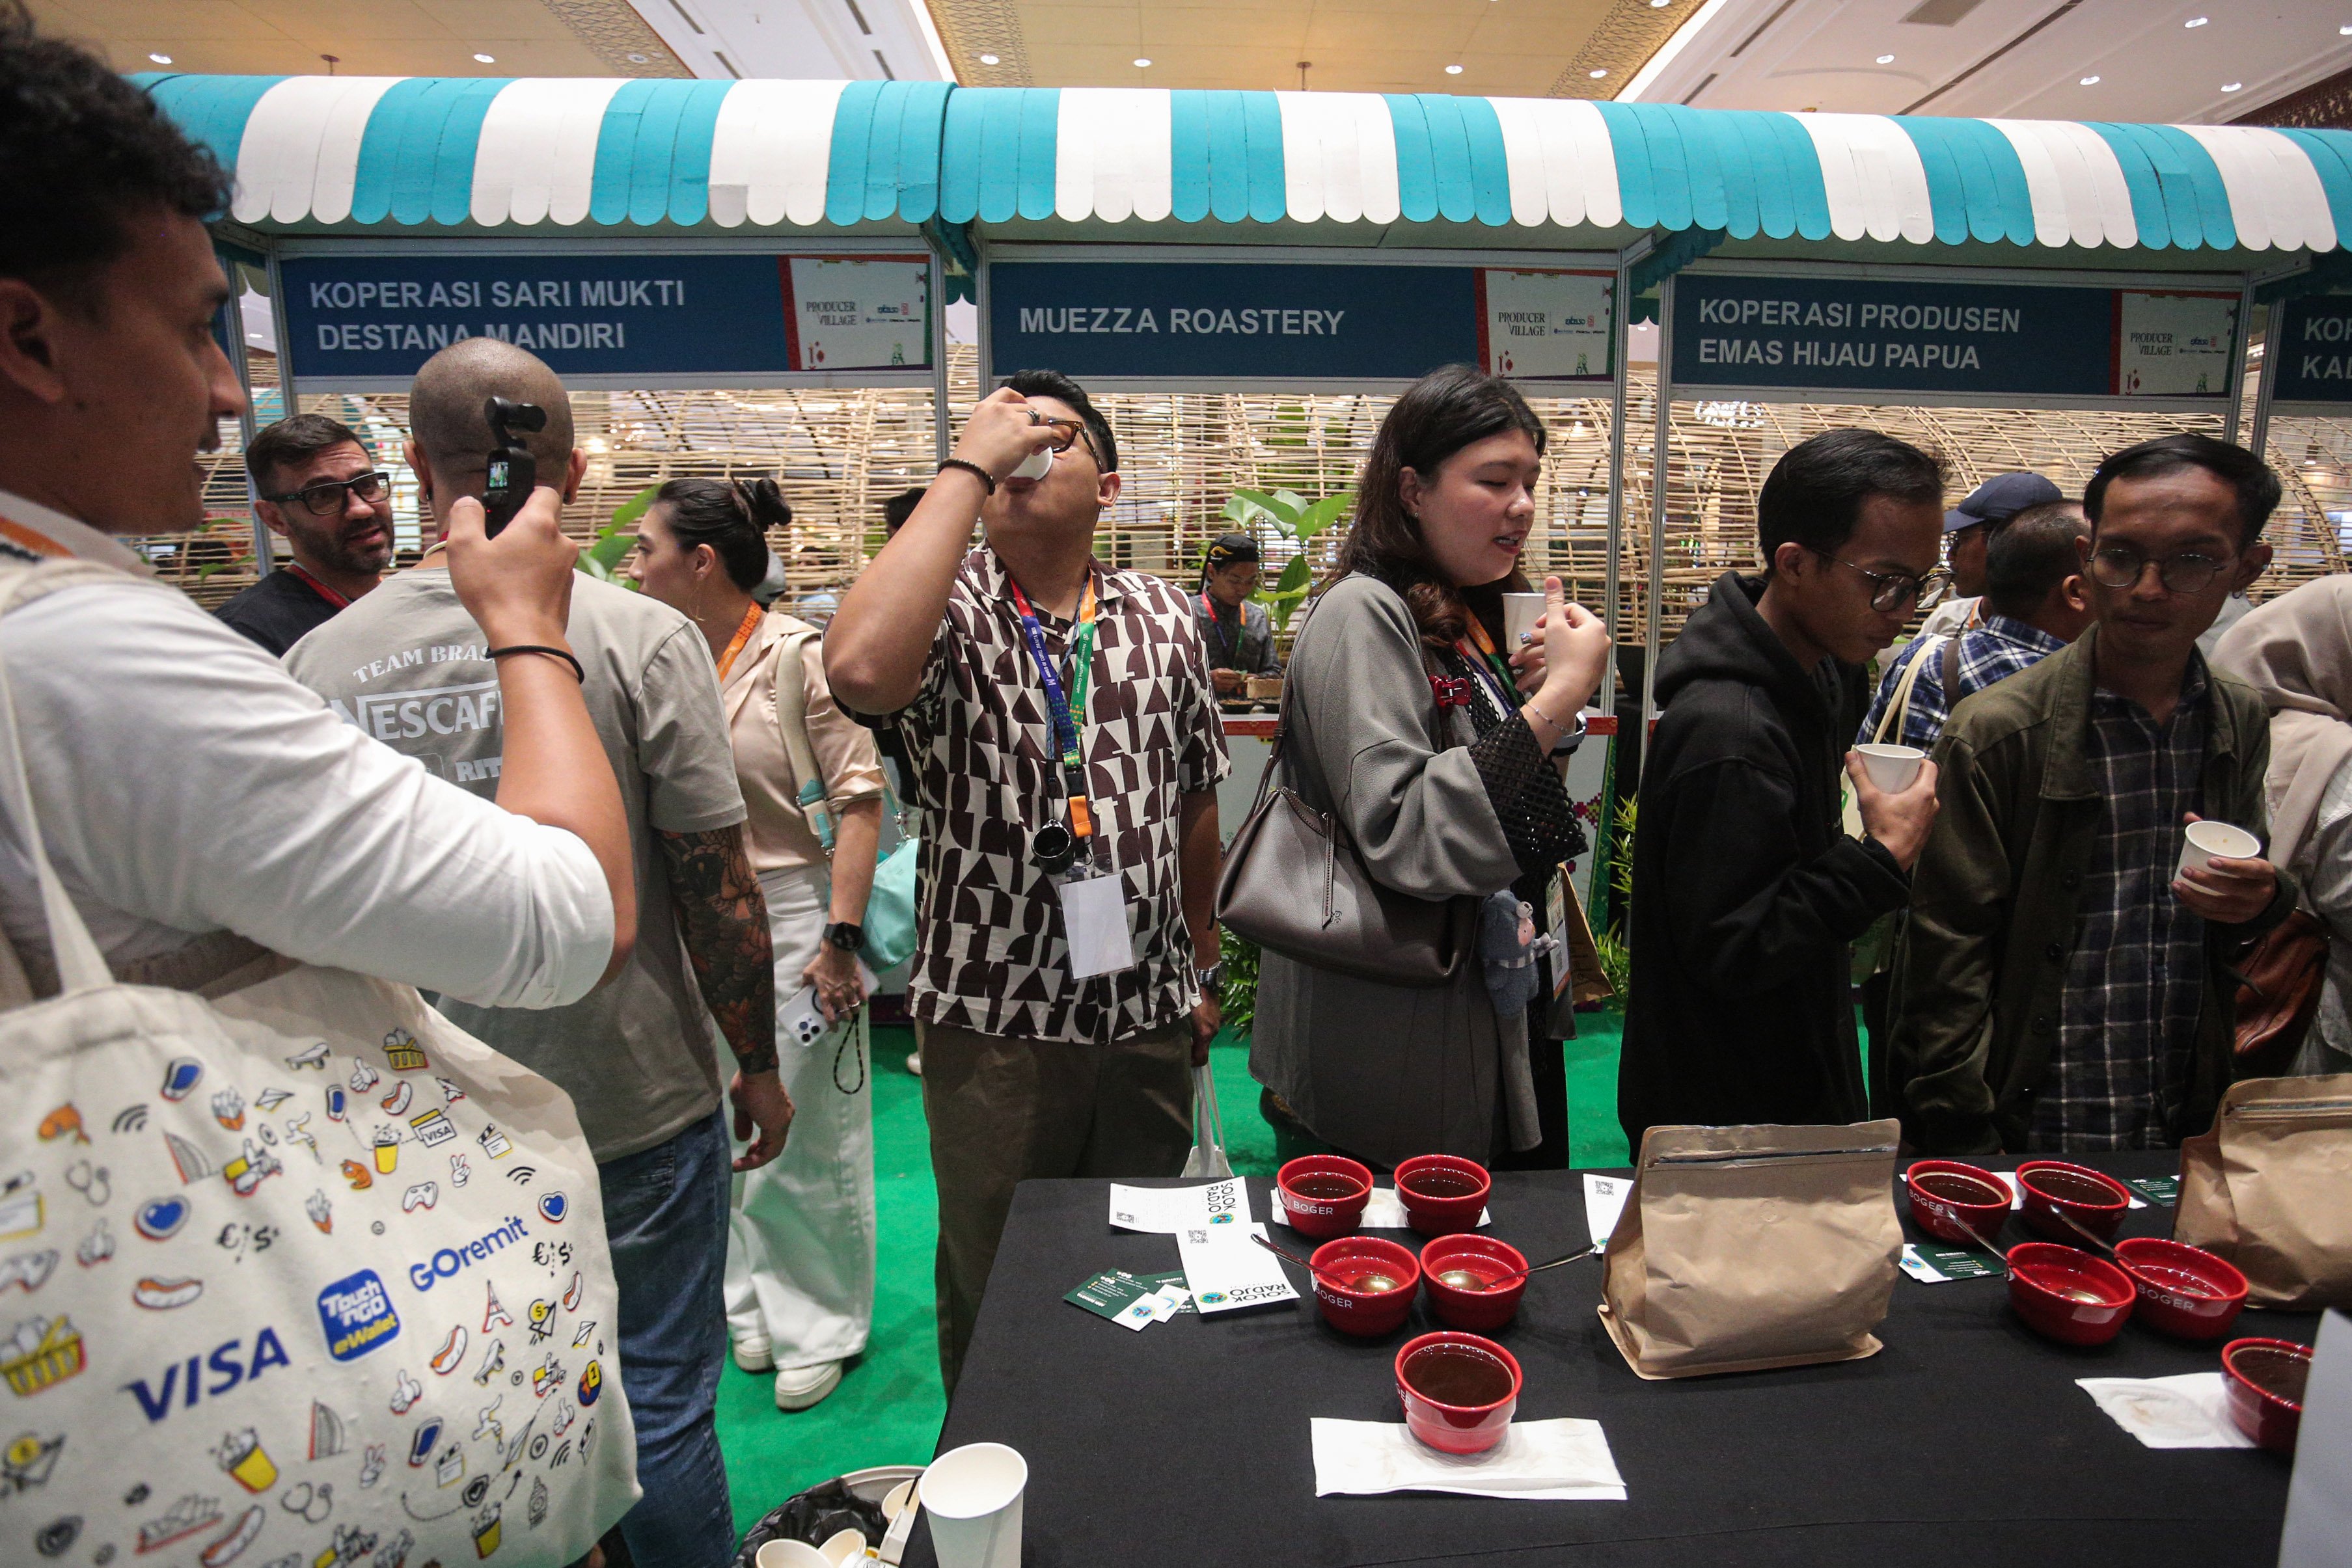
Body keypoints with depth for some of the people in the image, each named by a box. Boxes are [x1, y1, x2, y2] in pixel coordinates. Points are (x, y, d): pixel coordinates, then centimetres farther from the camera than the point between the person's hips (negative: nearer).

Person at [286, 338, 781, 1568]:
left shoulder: (319, 662, -4)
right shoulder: (640, 637, -15)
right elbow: (716, 887, -14)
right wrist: (759, 1063, 0)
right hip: (635, 1101, -3)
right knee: (658, 1406, 13)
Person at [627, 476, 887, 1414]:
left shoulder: (799, 655, -11)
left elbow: (859, 798, -13)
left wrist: (840, 939, -17)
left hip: (792, 912, -5)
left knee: (806, 1132, 6)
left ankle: (818, 1326, 26)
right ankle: (752, 1303, 37)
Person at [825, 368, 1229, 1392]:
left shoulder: (1162, 617, 3)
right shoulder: (948, 608, -8)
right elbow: (859, 670, -33)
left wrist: (1203, 973, 14)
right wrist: (967, 463, -25)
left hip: (1148, 1014, 3)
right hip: (993, 1021, -3)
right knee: (993, 1286, 16)